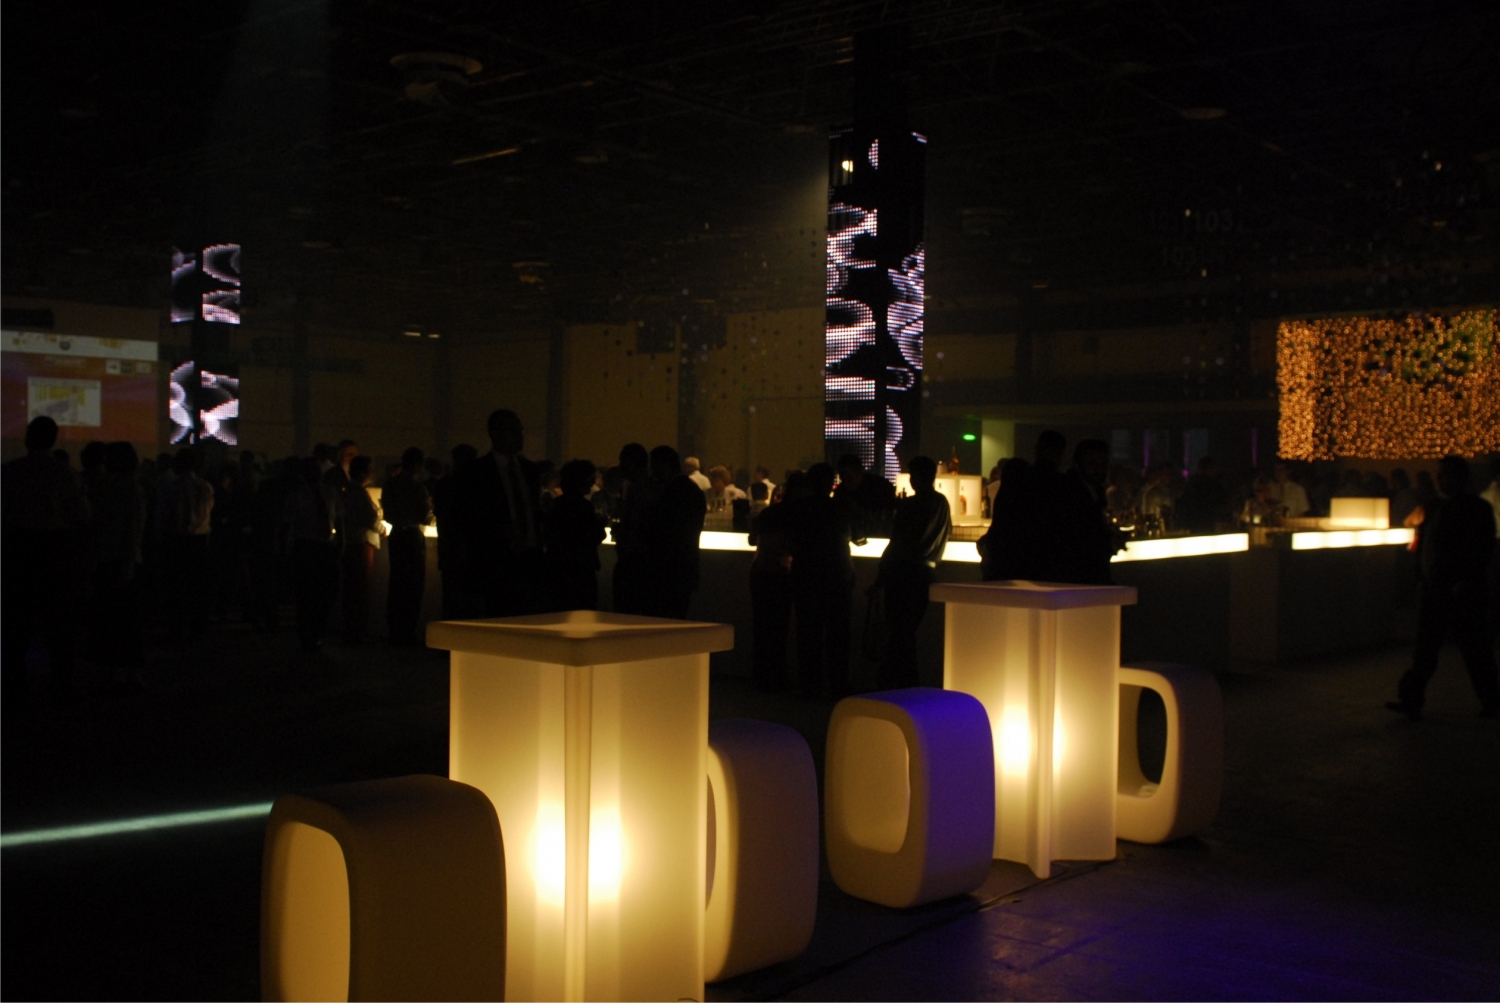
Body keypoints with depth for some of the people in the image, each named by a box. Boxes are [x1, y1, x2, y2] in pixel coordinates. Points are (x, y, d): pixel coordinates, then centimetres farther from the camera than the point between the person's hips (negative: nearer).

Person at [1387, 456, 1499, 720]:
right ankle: (1411, 700, 0)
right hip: (1434, 590, 6)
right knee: (1425, 648, 2)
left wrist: (1467, 581, -18)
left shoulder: (1477, 508, -6)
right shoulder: (1435, 508, 13)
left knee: (1475, 649, 4)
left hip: (1463, 592, -6)